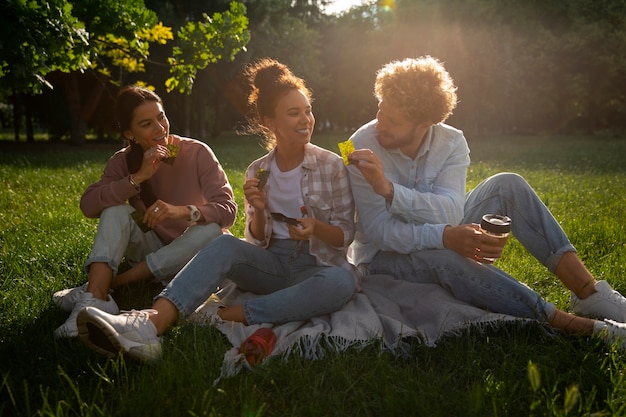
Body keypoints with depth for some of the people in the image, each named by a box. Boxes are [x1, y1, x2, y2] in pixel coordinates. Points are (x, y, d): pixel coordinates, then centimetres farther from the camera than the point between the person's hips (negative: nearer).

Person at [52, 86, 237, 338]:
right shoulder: (124, 161, -3)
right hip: (149, 253, 2)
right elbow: (88, 205, -18)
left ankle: (112, 283, -29)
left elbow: (227, 210, -22)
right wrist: (138, 177, -28)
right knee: (116, 209, -20)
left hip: (188, 257, -2)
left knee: (211, 230, -32)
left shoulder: (197, 153, -12)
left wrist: (183, 211, -40)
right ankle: (96, 298, -39)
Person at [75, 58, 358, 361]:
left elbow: (346, 235, 0)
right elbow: (257, 242, 6)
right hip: (272, 264, 2)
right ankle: (150, 323, -46)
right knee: (224, 245, -28)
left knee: (343, 281, -37)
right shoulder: (257, 172, 6)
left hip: (317, 265, -2)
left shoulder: (332, 165, -2)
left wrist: (316, 228, -21)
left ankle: (223, 316, -33)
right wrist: (258, 210, -15)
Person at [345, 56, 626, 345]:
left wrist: (389, 189, -41)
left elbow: (450, 215, -27)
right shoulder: (362, 147, -19)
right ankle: (570, 324, -34)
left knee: (506, 185, -16)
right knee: (438, 255, -38)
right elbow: (377, 229, -26)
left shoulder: (451, 142, -11)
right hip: (385, 255, -3)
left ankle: (589, 293, -20)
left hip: (442, 238, 4)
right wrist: (445, 237, -42)